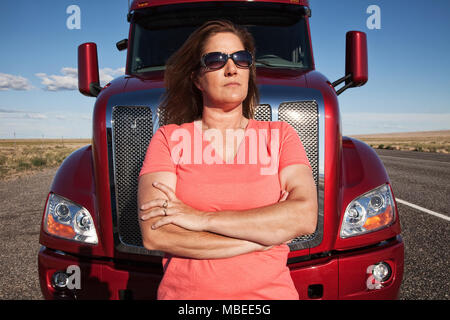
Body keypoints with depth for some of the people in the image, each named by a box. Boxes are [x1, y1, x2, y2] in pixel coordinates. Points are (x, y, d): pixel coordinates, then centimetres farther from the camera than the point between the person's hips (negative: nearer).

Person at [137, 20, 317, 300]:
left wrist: (203, 218, -18)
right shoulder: (169, 139, -3)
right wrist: (268, 233, -14)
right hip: (185, 292, -1)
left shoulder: (280, 135, 1)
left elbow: (305, 216, -14)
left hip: (270, 291, 1)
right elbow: (155, 235, -14)